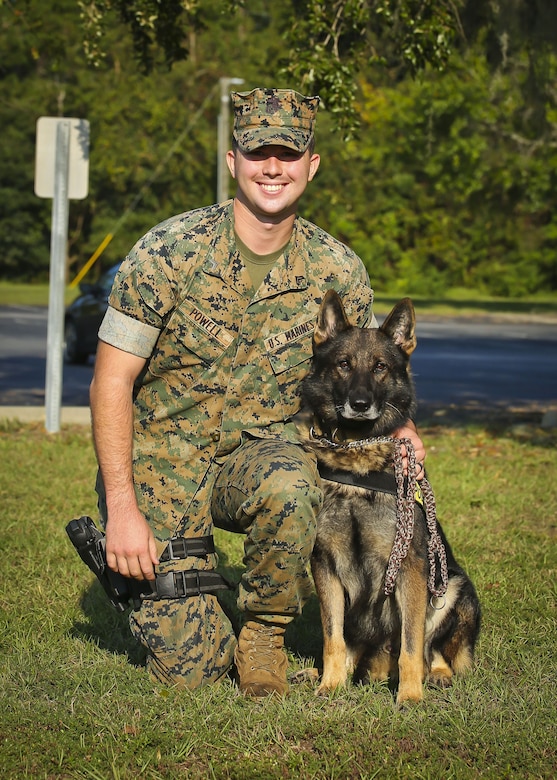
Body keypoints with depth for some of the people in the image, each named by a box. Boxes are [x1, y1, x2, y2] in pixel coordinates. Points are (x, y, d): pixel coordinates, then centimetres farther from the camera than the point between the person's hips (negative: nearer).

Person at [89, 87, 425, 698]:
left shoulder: (338, 271, -6)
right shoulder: (169, 252, -15)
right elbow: (112, 380, -13)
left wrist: (394, 430, -12)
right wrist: (123, 508, -20)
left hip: (259, 450, 2)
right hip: (162, 459, -2)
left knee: (289, 487, -37)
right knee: (189, 669, -9)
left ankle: (263, 631, -8)